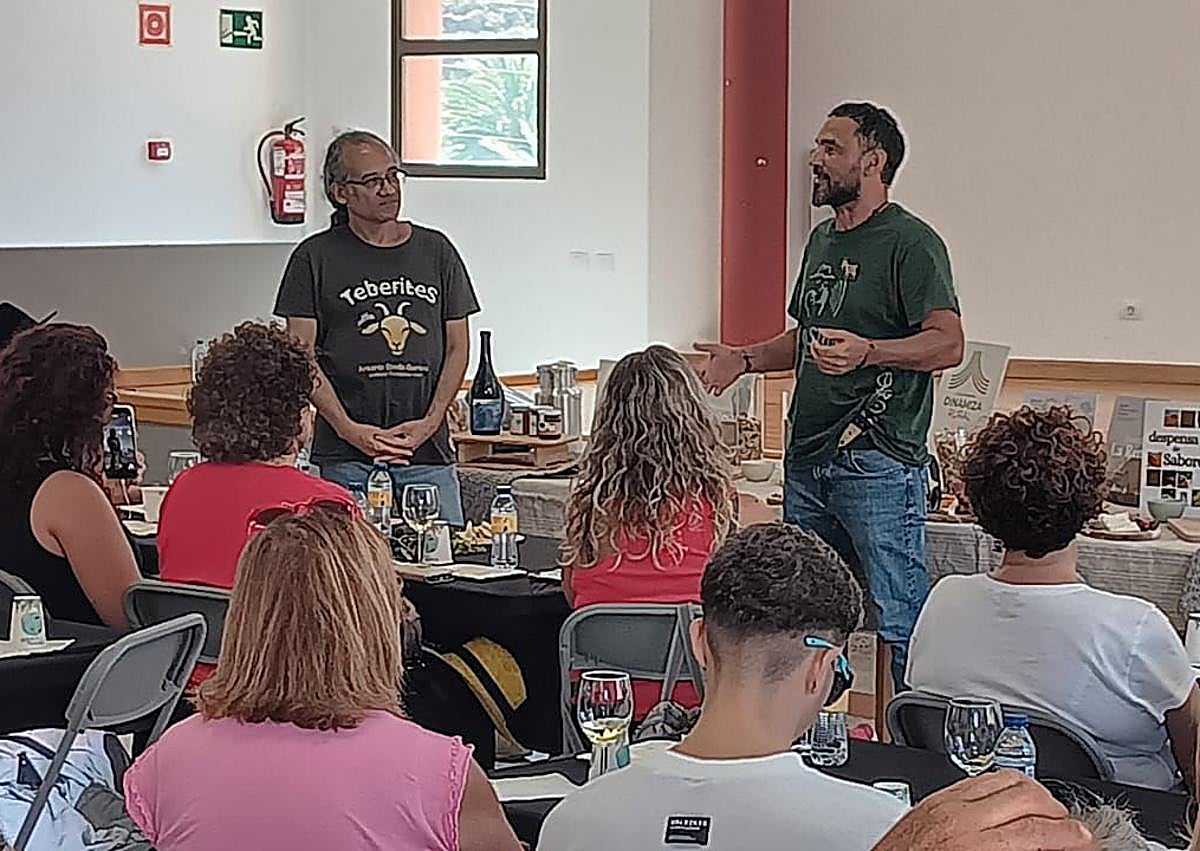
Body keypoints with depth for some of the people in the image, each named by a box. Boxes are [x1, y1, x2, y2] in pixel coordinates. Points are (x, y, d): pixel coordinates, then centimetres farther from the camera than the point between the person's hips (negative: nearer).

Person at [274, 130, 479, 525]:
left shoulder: (436, 251, 13)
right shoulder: (315, 257, 4)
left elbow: (457, 347, 12)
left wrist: (430, 422, -3)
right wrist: (349, 429, -11)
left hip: (429, 453, 3)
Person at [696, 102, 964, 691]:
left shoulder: (910, 243, -8)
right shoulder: (822, 239, 19)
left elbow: (948, 343, -19)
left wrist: (867, 351, -32)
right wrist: (745, 359, 15)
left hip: (878, 462, -9)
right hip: (807, 458, 9)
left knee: (900, 621, -8)